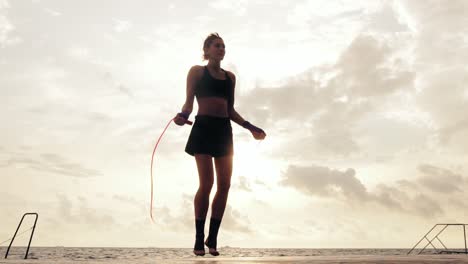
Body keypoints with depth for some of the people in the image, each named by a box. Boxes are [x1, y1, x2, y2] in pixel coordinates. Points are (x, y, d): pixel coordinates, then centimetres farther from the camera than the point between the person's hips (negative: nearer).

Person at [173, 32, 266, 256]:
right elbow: (189, 102, 1)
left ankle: (212, 238, 9)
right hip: (204, 128, -5)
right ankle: (199, 239, 0)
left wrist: (250, 127, 14)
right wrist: (182, 115, -21)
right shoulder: (197, 71, 8)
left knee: (224, 185, -2)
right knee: (206, 184, -12)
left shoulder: (230, 77, 20)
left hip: (224, 131, 5)